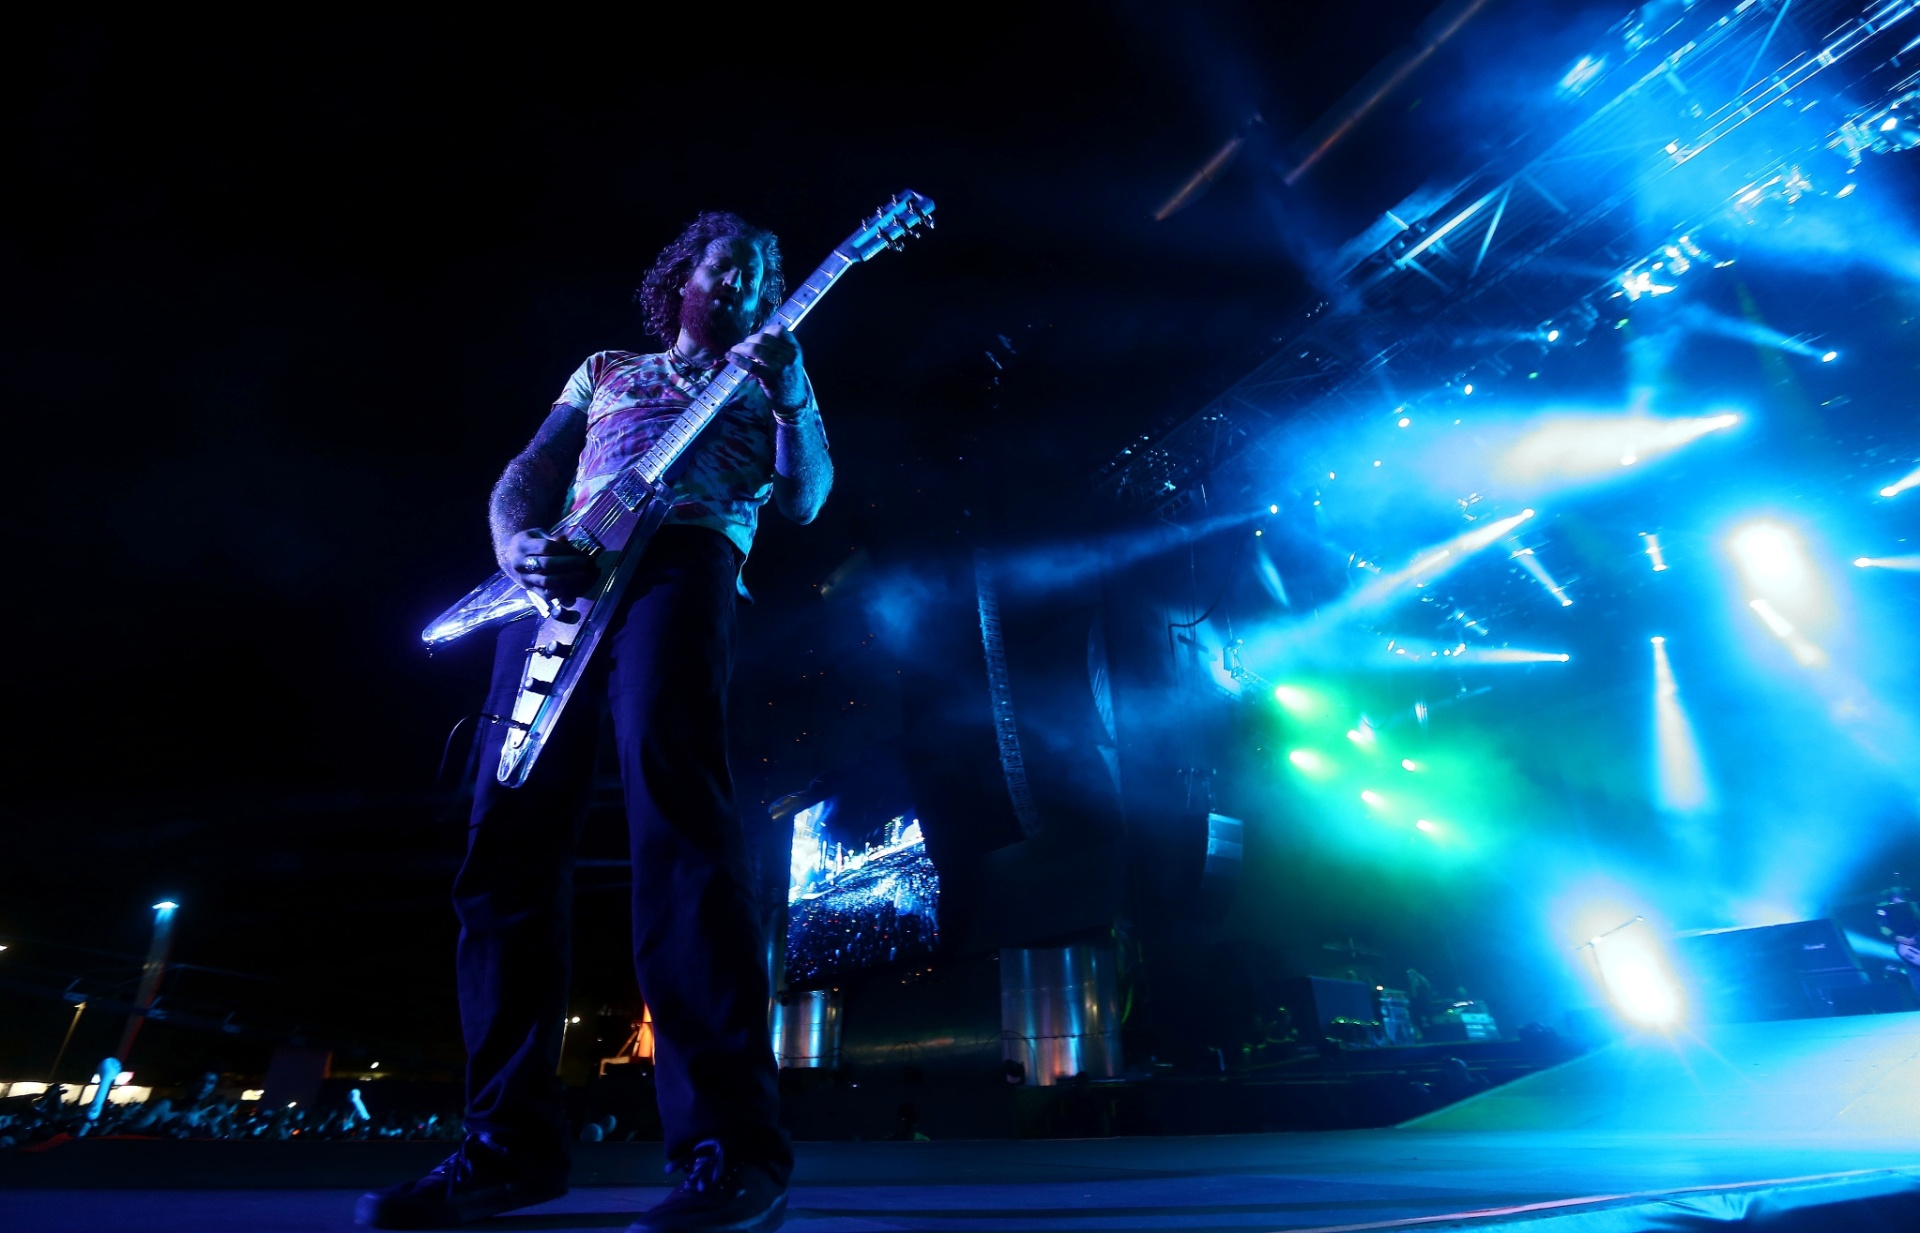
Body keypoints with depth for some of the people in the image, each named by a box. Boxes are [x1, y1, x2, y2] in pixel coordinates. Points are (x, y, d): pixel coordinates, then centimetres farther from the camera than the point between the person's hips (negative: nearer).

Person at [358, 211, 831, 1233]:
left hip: (679, 560, -4)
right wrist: (518, 547, 0)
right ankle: (512, 1140, 0)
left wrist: (788, 393, -7)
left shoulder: (764, 379, 26)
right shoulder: (604, 371, 33)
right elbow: (521, 479, 24)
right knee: (511, 833, -7)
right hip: (558, 578, 5)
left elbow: (804, 498, 11)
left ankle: (734, 1147, -25)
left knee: (676, 809, -26)